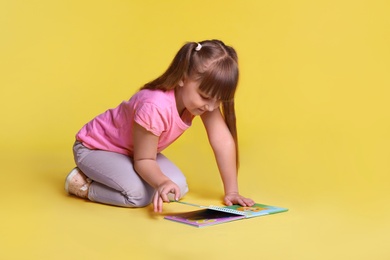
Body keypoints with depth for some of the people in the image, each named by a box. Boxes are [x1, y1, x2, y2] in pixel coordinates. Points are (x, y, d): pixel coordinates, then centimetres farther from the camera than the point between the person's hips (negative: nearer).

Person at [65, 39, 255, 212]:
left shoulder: (205, 98, -19)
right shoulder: (155, 107, -38)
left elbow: (223, 141, -19)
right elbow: (144, 160, -28)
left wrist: (231, 192, -20)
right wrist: (161, 182, -48)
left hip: (134, 150, 8)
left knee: (179, 187, -11)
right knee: (139, 193, -31)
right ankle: (83, 183, -7)